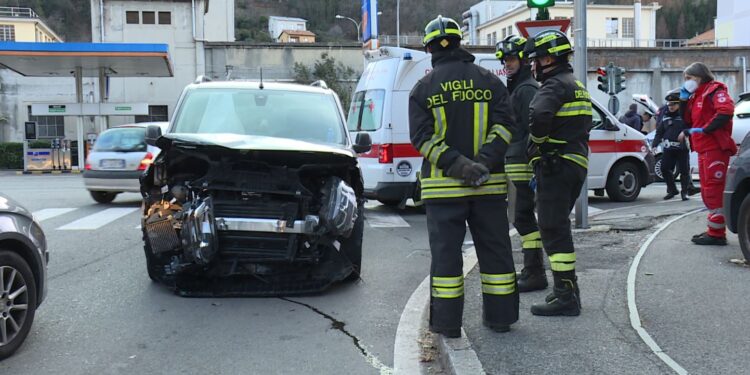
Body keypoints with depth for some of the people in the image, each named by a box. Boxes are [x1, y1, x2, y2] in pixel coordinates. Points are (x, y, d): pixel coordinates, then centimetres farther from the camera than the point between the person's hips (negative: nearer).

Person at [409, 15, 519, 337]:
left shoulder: (423, 88, 1)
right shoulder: (490, 81, 5)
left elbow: (422, 136, -9)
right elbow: (505, 125, -6)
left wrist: (456, 164, -15)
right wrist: (485, 161, -13)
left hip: (443, 186, -1)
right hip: (489, 184, 2)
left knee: (446, 252, 4)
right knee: (495, 249, 11)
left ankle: (446, 322, 7)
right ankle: (499, 316, 18)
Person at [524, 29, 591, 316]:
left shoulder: (555, 85, -12)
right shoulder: (577, 86, 21)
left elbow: (539, 115, -32)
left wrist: (538, 139, -13)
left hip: (556, 165, -10)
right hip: (576, 163, 10)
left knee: (553, 230, -8)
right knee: (559, 226, 19)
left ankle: (566, 296, -7)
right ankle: (567, 288, 27)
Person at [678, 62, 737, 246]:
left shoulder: (714, 91, -7)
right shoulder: (696, 96, 21)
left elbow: (726, 111, -24)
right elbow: (688, 120, 19)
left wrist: (705, 129, -23)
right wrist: (683, 100, 8)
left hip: (715, 148, -10)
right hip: (704, 150, 10)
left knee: (714, 190, -11)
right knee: (707, 191, 13)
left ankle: (717, 233, -9)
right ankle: (714, 230, 21)